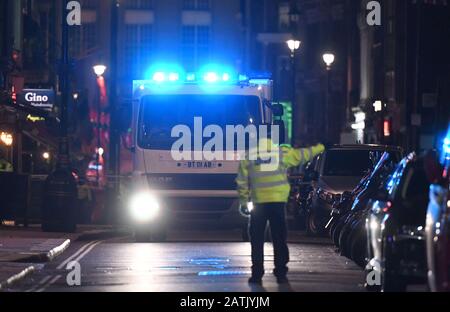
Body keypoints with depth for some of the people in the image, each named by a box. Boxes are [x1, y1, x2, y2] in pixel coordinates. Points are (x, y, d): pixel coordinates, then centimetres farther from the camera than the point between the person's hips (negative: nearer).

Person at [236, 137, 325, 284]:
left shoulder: (248, 156, 5)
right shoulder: (282, 152, 5)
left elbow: (242, 182, 5)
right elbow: (302, 155, 19)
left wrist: (243, 202, 12)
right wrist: (319, 148, 37)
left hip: (259, 203, 0)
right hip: (278, 202, 0)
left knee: (257, 240, 5)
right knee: (280, 240, 7)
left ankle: (257, 274, 1)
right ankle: (281, 274, 6)